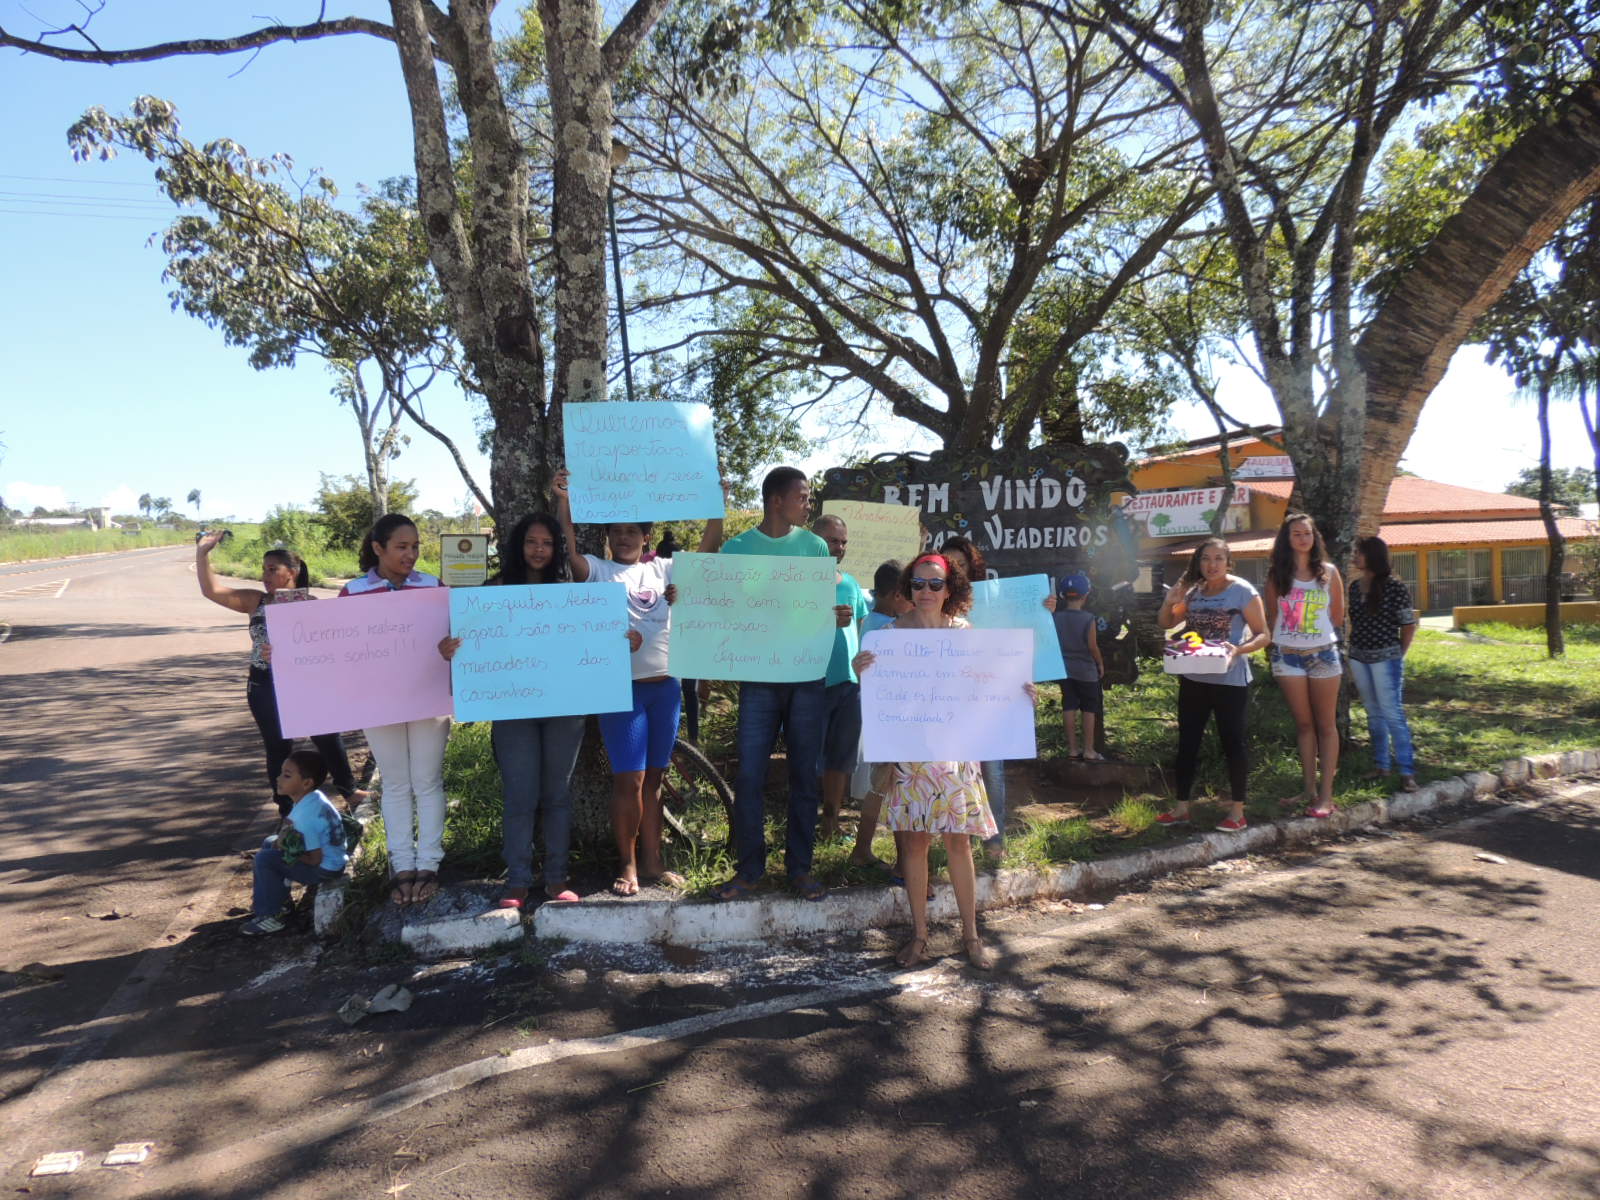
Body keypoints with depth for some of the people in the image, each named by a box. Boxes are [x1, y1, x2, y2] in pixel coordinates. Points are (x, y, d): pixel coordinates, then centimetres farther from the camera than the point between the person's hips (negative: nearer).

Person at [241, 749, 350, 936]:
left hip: (324, 869, -10)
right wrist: (283, 841, 1)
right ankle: (278, 899, 29)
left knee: (265, 859, -14)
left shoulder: (305, 814, -28)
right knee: (269, 843, 19)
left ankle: (270, 917, -2)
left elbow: (315, 858, -26)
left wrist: (289, 853, -12)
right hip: (331, 859, 10)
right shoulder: (312, 798, 0)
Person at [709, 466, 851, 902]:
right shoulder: (737, 548, 3)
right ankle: (749, 869, 10)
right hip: (758, 675, -1)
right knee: (749, 775, -3)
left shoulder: (814, 546, 8)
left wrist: (838, 617, -12)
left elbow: (828, 603, 11)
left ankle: (799, 866, 17)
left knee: (805, 774, 6)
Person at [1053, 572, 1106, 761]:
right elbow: (1092, 646, -12)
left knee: (1069, 708, 8)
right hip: (1086, 671, -4)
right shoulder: (1088, 618, -16)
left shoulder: (1056, 617, -4)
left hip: (1064, 669, 4)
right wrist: (1100, 663, 4)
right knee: (1089, 710, 6)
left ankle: (1072, 749, 12)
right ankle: (1089, 750, 8)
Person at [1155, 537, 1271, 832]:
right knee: (1187, 742, 10)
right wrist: (1169, 602, -5)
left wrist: (1239, 650, -26)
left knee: (1233, 741, 1)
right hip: (1193, 679, 6)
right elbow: (1165, 624, 16)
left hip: (1230, 679, -6)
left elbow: (1263, 635, -8)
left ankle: (1237, 811, 11)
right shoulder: (1193, 592, 8)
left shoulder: (1242, 591, -8)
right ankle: (1181, 807, 19)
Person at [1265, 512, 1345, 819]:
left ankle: (1326, 795, 3)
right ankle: (1309, 789, 15)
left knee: (1326, 724, 1)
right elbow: (1272, 614, 8)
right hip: (1287, 655, 1)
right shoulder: (1277, 574, 2)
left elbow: (1338, 615, 9)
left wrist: (1319, 633, 11)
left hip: (1323, 654, -1)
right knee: (1303, 724, 9)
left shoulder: (1328, 572, 2)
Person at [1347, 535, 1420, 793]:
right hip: (1358, 658, 6)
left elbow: (1409, 625, -5)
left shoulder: (1394, 588, -10)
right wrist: (1352, 653, 9)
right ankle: (1381, 767, 20)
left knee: (1392, 714, -6)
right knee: (1373, 714, 12)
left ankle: (1407, 772, -1)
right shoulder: (1355, 586, 6)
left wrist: (1398, 655, -1)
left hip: (1385, 659, -6)